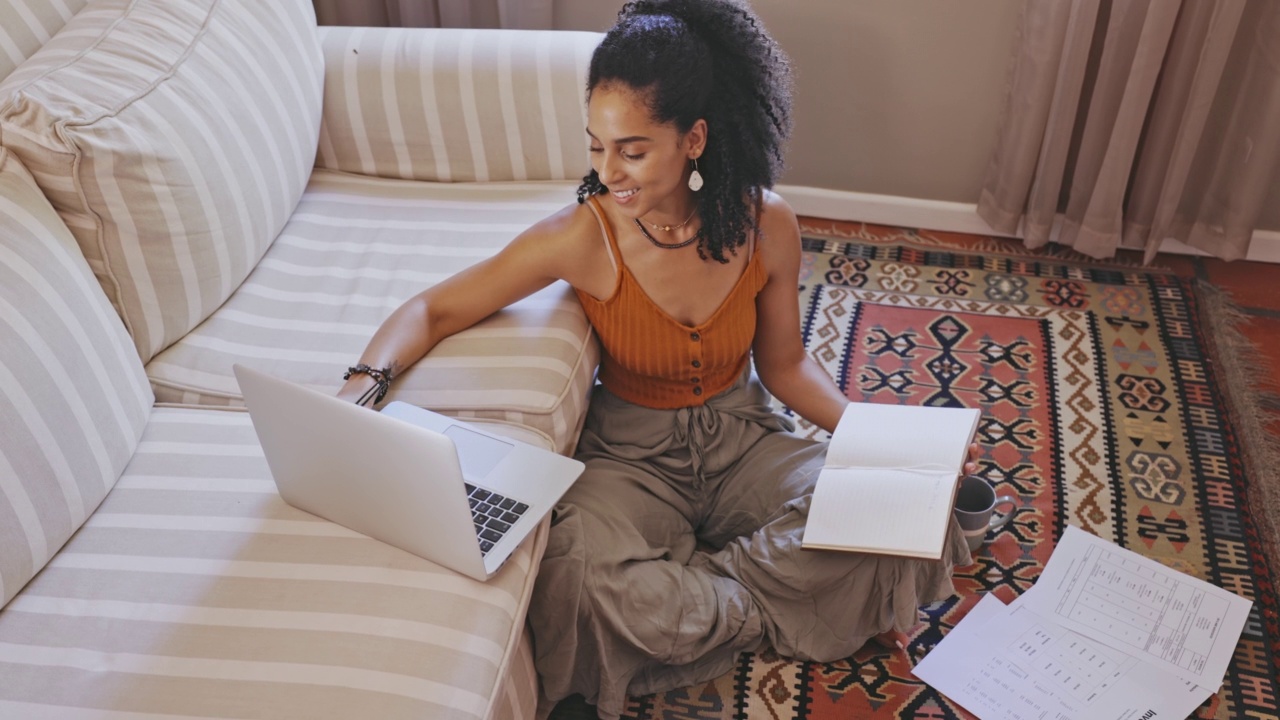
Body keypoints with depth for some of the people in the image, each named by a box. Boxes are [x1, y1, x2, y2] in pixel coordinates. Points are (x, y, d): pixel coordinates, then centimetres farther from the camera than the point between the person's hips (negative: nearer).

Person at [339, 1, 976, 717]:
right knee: (583, 574, -32)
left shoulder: (766, 224, -14)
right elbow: (434, 310, -11)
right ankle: (767, 610, -7)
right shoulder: (583, 237, -21)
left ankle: (691, 588, -7)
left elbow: (783, 363, 1)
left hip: (743, 439, 2)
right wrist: (365, 384, -30)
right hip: (634, 456, -1)